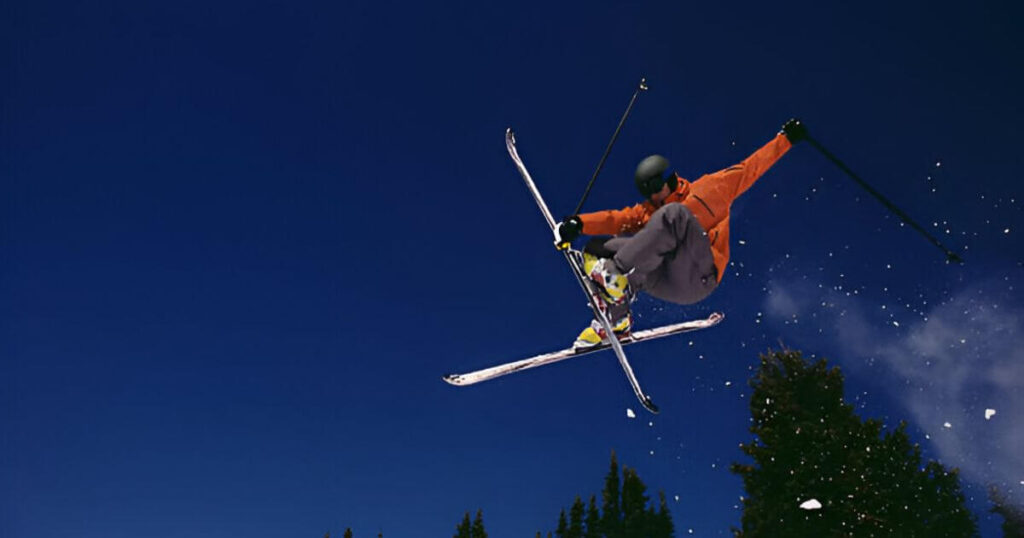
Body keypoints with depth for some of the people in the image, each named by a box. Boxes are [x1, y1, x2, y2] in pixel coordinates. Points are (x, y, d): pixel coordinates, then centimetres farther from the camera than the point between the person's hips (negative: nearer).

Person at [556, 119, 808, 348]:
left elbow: (750, 168, 20)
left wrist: (785, 138, 20)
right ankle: (616, 322, -7)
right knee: (597, 249, -6)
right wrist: (578, 223, -6)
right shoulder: (648, 211, 26)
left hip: (697, 275, -5)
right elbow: (620, 218, 11)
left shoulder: (710, 187, 16)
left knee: (674, 214, -29)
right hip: (663, 282, 6)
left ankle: (620, 276, -37)